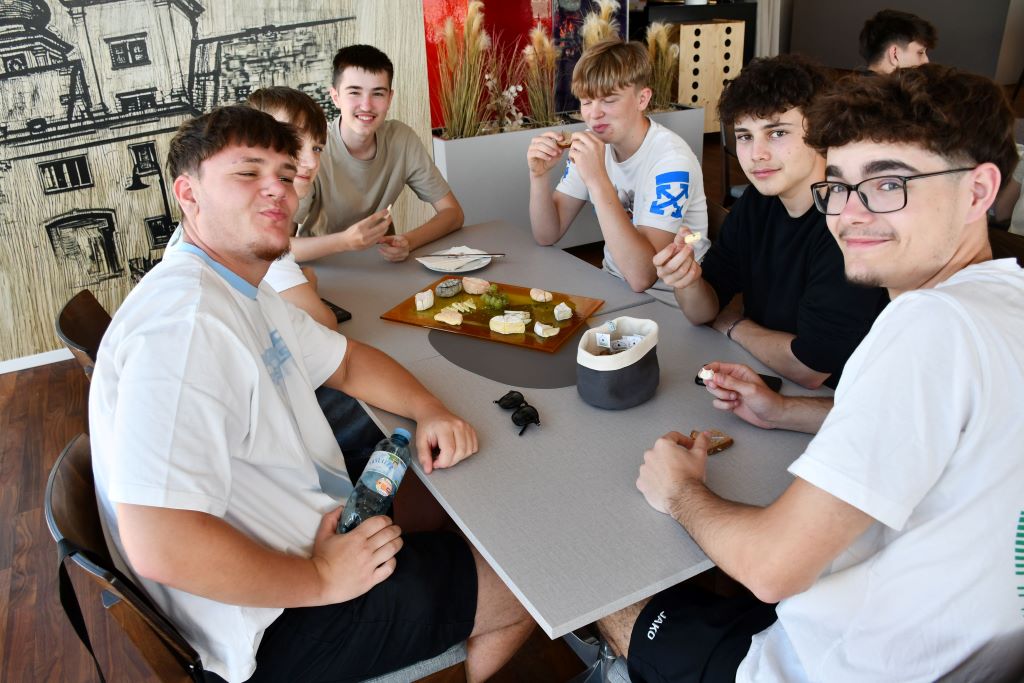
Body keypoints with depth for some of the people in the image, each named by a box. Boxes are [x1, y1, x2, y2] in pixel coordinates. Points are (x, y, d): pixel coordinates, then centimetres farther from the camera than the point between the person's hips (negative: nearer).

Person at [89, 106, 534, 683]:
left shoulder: (244, 290, 5)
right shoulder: (186, 323, -30)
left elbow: (346, 360, 16)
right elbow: (161, 547, -35)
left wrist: (430, 410, -3)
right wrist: (320, 579, -22)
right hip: (271, 626, -10)